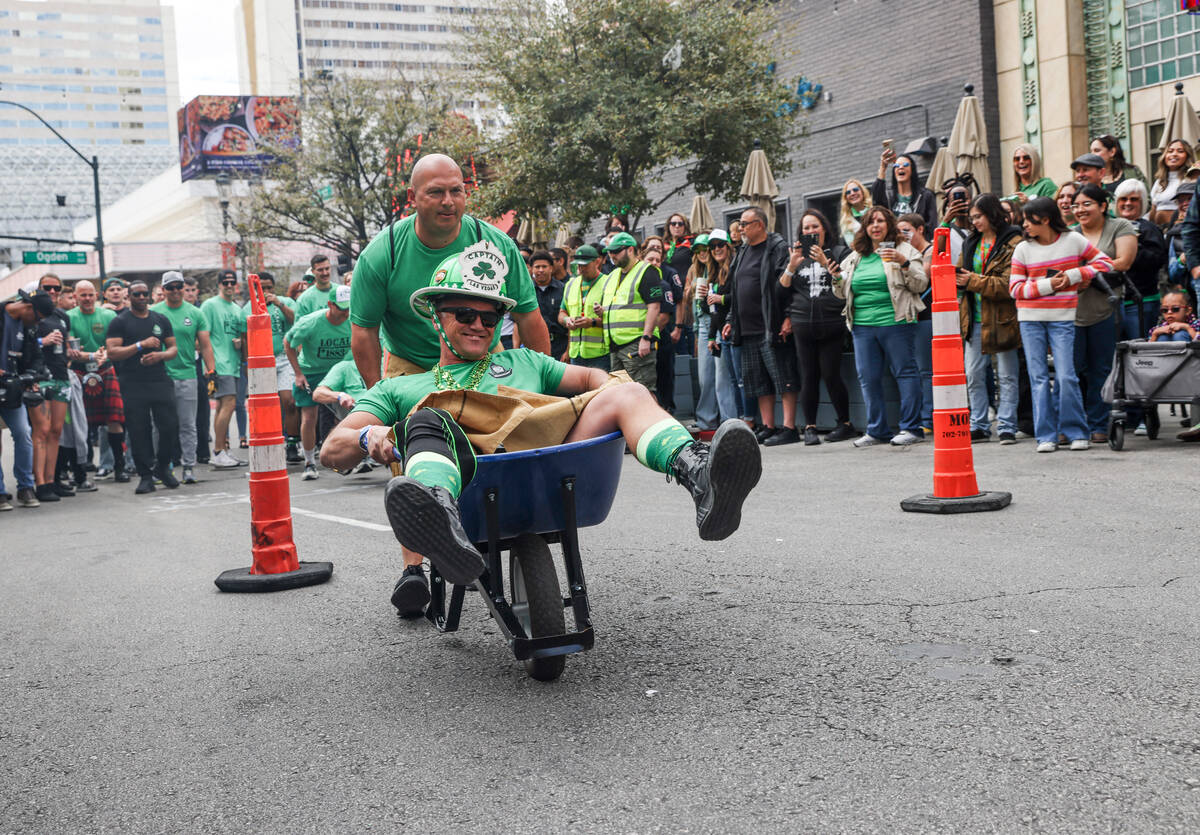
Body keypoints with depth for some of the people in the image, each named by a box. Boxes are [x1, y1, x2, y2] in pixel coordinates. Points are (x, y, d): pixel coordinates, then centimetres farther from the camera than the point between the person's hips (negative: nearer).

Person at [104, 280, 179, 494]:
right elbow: (112, 352, -8)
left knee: (170, 426, -3)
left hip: (160, 381, 3)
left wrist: (160, 355, -6)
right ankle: (145, 475, 8)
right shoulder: (119, 322, 2)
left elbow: (173, 349, 16)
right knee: (139, 432, -2)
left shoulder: (161, 320, 14)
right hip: (133, 385, -3)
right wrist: (141, 344, -15)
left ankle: (162, 467, 19)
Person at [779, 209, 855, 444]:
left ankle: (845, 423, 6)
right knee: (808, 376, 1)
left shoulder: (839, 253, 7)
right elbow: (782, 290, 10)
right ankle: (809, 427, 6)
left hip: (832, 324, -3)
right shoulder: (797, 256, 16)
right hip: (803, 324, 3)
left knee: (830, 374, -7)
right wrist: (792, 266, -5)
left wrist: (825, 263, -14)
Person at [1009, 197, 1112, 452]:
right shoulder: (1023, 249, 4)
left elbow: (1104, 263, 8)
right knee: (1038, 377, 1)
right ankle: (1046, 436, 5)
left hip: (1062, 318, -2)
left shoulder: (1073, 240, 2)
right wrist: (1048, 285, -11)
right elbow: (1015, 288, 1)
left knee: (1066, 376, -8)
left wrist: (1074, 276, -5)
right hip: (1030, 319, 2)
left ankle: (1076, 432, 5)